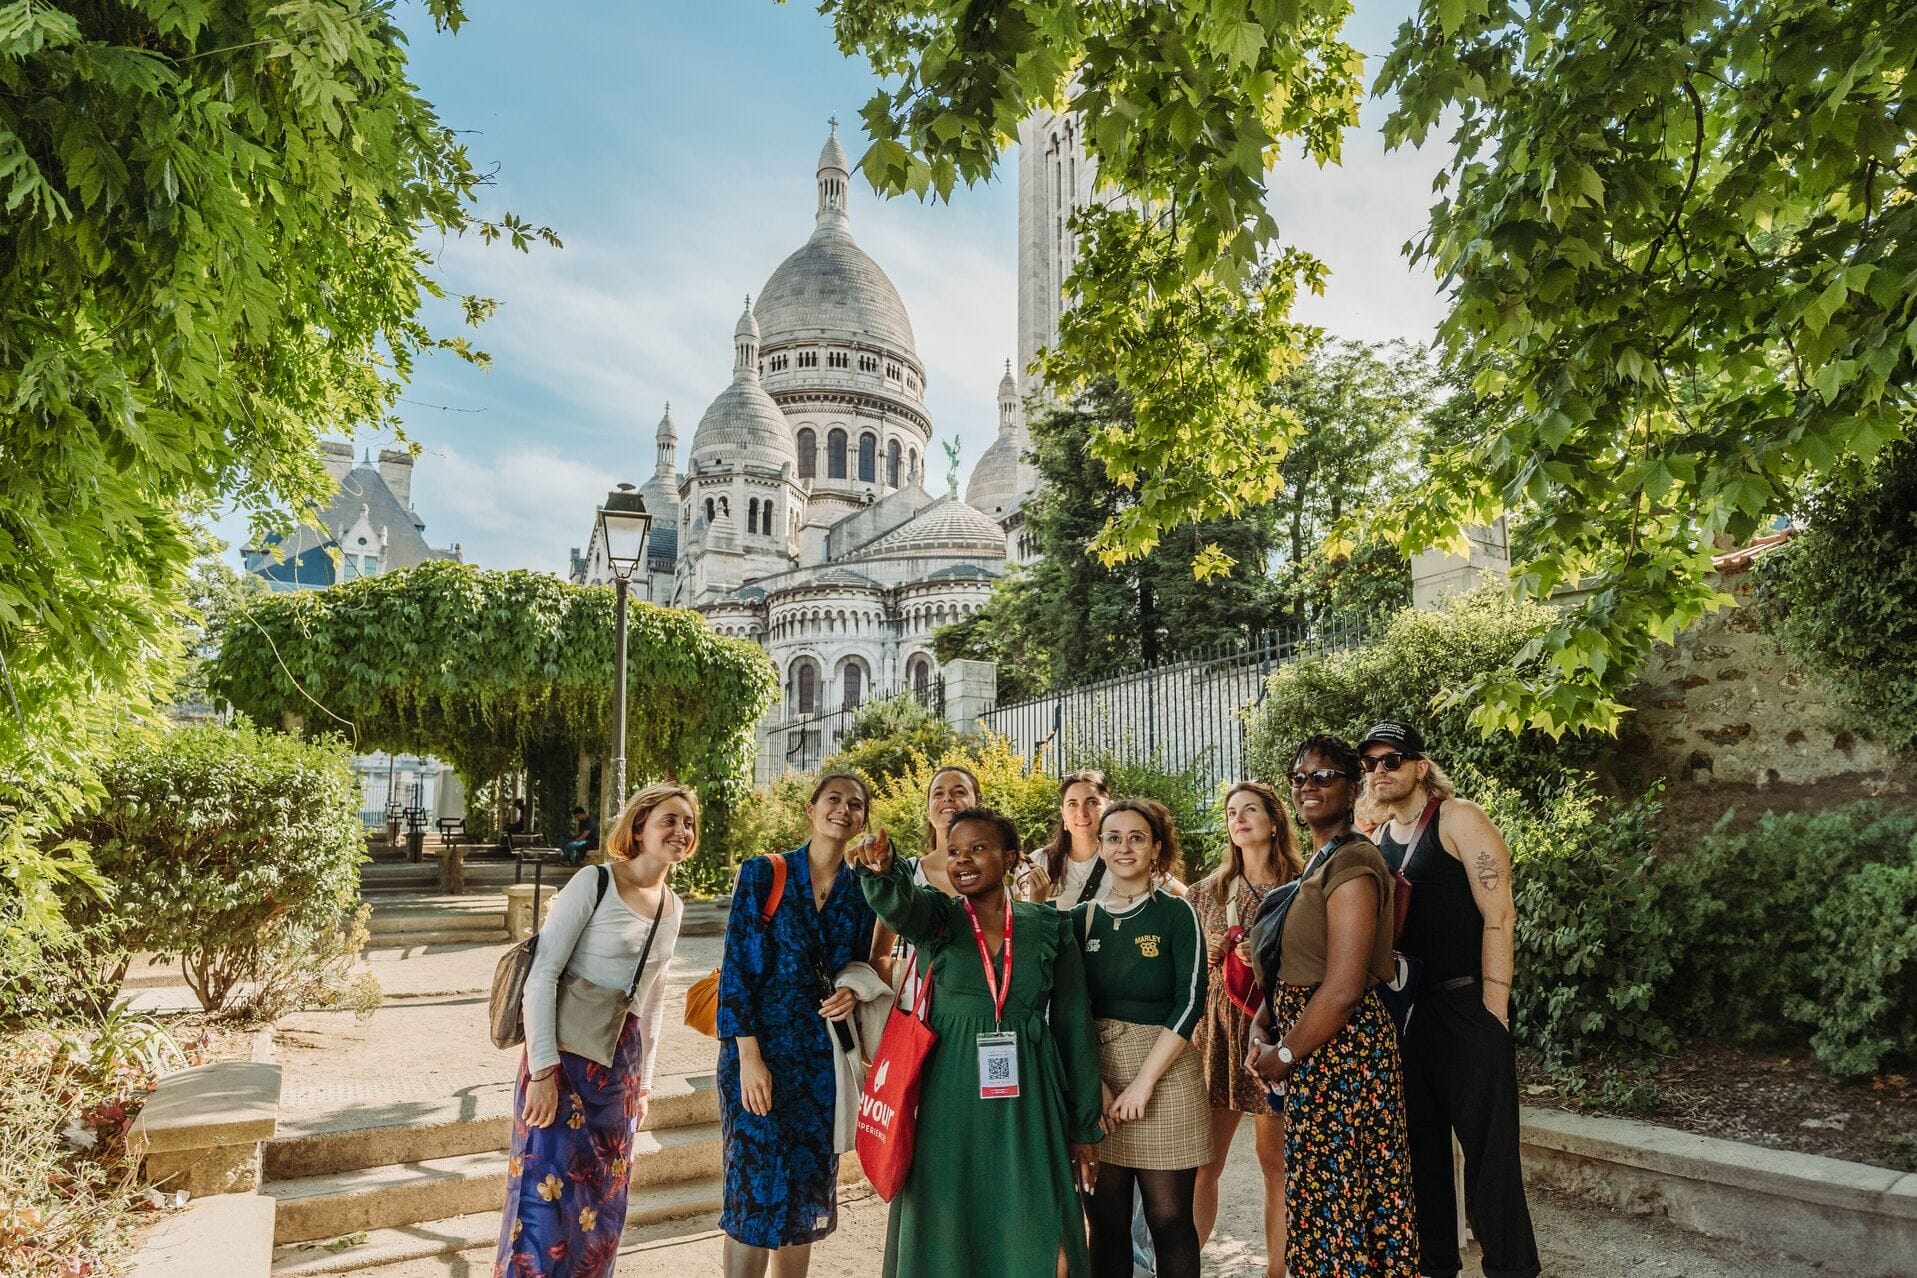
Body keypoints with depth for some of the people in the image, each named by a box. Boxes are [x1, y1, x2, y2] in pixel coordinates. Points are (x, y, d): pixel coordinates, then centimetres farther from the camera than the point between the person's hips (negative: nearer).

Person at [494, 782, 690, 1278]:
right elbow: (541, 976, -16)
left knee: (603, 1200, 14)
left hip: (621, 1064, 6)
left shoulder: (673, 907, 7)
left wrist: (644, 1078, 17)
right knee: (547, 1192, -4)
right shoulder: (593, 884, -13)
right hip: (565, 1055, -6)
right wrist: (543, 1070, -19)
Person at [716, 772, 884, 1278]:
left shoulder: (861, 891, 6)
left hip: (824, 1057, 4)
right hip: (762, 1048, -4)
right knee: (757, 1184, -3)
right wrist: (749, 1056, -14)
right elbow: (737, 967, -9)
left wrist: (854, 993, -7)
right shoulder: (762, 874, -6)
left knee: (808, 1184, 10)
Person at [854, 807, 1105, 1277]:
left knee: (1031, 1238, 6)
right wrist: (881, 869, -48)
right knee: (946, 1234, 7)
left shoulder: (1049, 927, 2)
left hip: (1027, 1104, 1)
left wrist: (1085, 1126, 5)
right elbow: (898, 902, -25)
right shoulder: (935, 917, 0)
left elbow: (1075, 1027, 5)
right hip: (950, 1102, 0)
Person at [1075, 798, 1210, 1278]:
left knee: (1169, 1217, 3)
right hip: (1095, 1074, 3)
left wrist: (1144, 1080, -14)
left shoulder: (1176, 912, -1)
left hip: (1163, 1073, -2)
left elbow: (1189, 1001, -8)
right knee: (1105, 1218, 7)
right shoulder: (1082, 919, 7)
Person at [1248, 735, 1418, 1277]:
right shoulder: (1318, 862, 13)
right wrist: (1261, 1028, 1)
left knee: (1335, 1197, 1)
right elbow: (1290, 967, 16)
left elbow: (1342, 989, -22)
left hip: (1341, 1051, -9)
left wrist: (1284, 1055, -12)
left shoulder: (1351, 862, -16)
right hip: (1313, 1055, 9)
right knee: (1321, 1191, 16)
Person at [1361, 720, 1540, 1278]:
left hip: (1465, 1004, -7)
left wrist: (1493, 1011, -17)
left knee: (1487, 1145, -2)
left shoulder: (1458, 819, -7)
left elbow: (1498, 914, -13)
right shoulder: (1378, 840, 12)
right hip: (1404, 1007, 7)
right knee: (1420, 1143, 14)